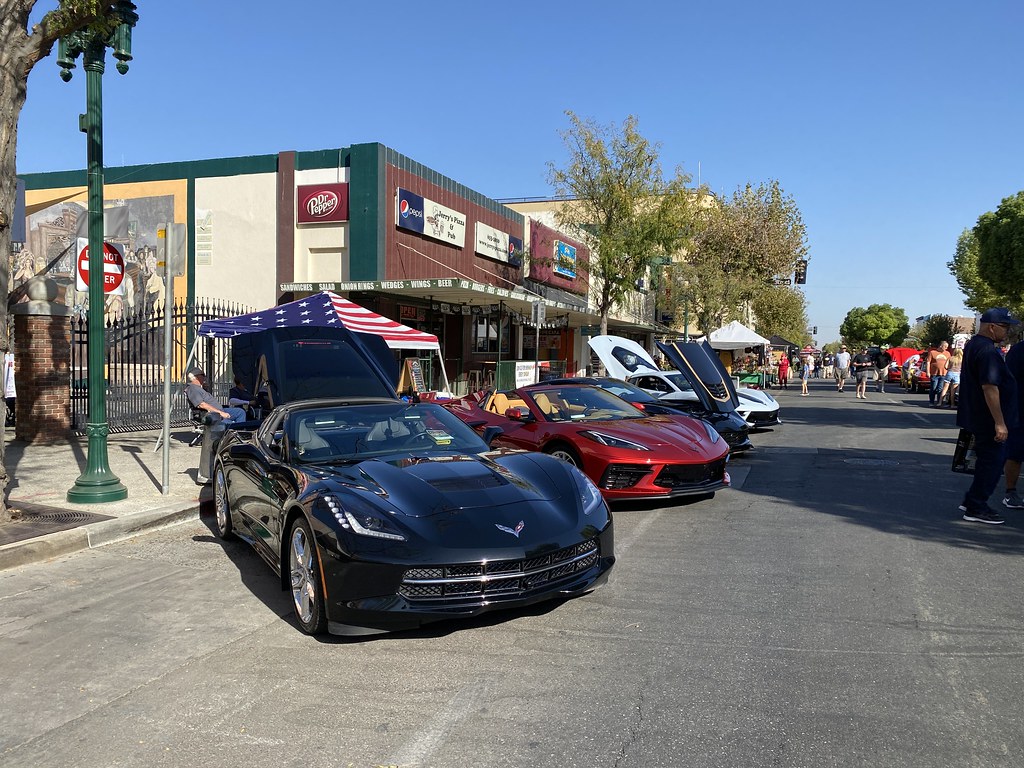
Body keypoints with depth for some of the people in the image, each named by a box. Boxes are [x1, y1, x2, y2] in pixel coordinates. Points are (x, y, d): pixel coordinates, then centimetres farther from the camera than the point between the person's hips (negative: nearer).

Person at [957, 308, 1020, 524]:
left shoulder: (972, 345, 13)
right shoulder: (988, 351, -21)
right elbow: (990, 387, -27)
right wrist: (999, 423, -25)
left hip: (977, 417, 10)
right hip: (988, 420, -10)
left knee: (987, 461, 19)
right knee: (992, 462, -1)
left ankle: (971, 501, 26)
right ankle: (976, 508, 7)